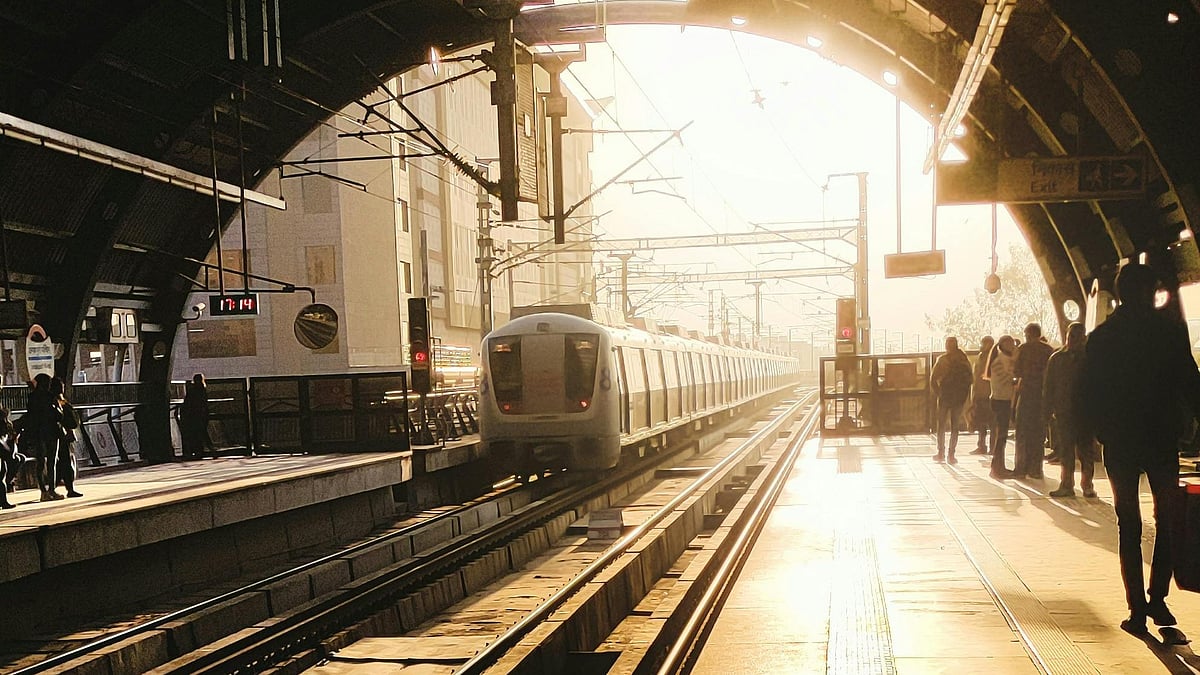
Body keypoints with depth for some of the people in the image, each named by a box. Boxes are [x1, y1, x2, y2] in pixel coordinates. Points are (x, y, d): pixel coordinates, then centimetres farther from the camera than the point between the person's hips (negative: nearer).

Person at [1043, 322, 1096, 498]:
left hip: (1085, 411, -1)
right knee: (1065, 450, 4)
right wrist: (1048, 411, 3)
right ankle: (1066, 484, 9)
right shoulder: (1056, 358, 8)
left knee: (1086, 450, 2)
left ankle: (1087, 484, 10)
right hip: (1064, 411, 1)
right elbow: (1048, 387, 9)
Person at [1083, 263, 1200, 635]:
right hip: (1162, 440, -1)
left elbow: (1090, 395, 2)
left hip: (1119, 444, 1)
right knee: (1167, 520, 13)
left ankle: (1137, 608, 3)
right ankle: (1157, 598, 5)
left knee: (1128, 526, 6)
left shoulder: (1101, 337, 0)